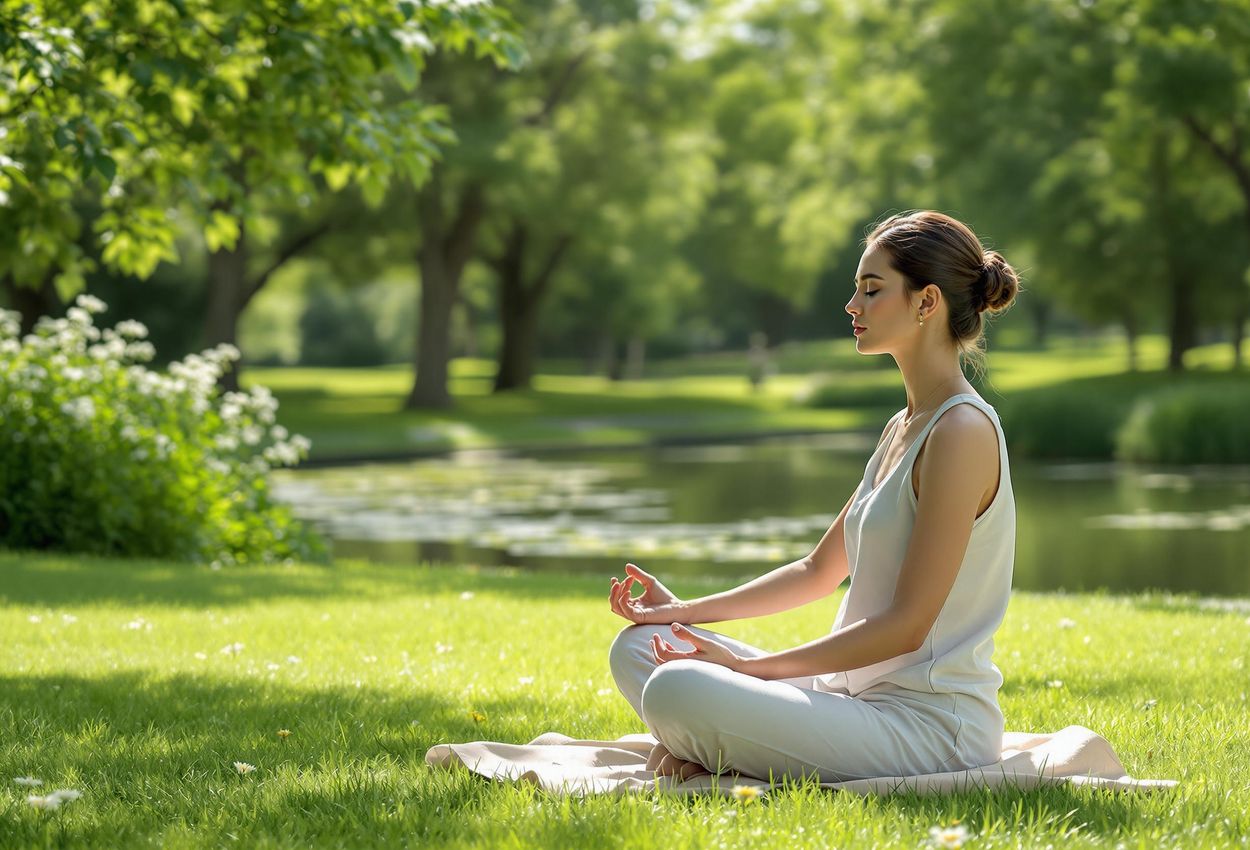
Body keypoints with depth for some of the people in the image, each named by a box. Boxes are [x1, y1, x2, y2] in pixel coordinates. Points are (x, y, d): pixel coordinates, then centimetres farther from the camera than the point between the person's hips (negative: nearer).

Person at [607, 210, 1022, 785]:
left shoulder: (962, 431, -15)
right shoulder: (903, 428, 15)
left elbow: (908, 624, -18)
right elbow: (821, 570, 23)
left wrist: (751, 666, -16)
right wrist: (686, 611, 14)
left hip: (929, 723, -10)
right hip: (858, 693, 10)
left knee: (676, 689, -29)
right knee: (638, 646, 8)